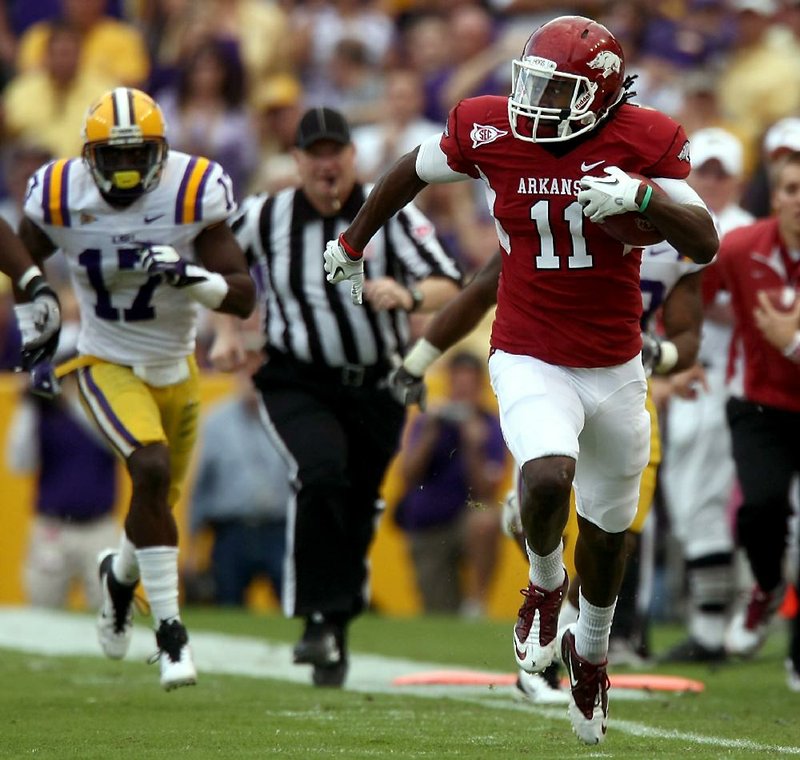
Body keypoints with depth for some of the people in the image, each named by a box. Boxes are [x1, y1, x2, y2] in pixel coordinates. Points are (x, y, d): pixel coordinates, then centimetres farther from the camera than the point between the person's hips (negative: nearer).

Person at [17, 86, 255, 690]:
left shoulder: (195, 192, -17)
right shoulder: (61, 198, -15)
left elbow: (244, 298, -17)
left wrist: (192, 277, -35)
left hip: (176, 368, 3)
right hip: (108, 365, -3)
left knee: (160, 501, 15)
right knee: (153, 470, -27)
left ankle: (121, 574, 52)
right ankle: (169, 631, -20)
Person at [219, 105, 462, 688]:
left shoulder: (391, 215, -11)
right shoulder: (266, 218, -8)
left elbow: (450, 286, -20)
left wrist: (408, 296, -41)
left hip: (376, 387, 1)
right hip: (298, 383, -1)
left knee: (358, 514, 8)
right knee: (323, 472, -28)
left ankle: (337, 629, 29)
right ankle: (319, 617, -21)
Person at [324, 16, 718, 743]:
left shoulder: (646, 141, -12)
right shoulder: (490, 130, -10)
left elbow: (704, 245, -13)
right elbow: (414, 171, 10)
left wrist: (642, 196, -31)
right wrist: (353, 240, 22)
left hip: (616, 368, 2)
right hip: (530, 363, -2)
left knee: (607, 525, 17)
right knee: (547, 478, -29)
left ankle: (590, 649, 46)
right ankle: (544, 582, 6)